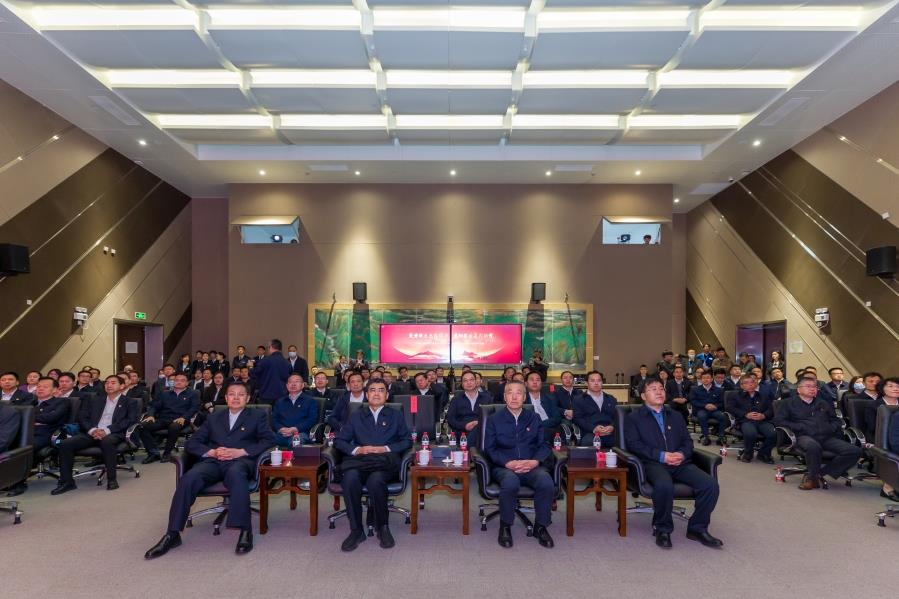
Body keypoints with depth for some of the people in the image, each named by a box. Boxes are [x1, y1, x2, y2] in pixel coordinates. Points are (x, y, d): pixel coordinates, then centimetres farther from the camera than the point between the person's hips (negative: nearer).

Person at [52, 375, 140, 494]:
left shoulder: (130, 402, 12)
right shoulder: (95, 400, 24)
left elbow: (131, 420, -4)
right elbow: (82, 417, 13)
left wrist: (107, 430, -17)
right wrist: (92, 429, -10)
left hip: (114, 434, -4)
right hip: (92, 433, 5)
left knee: (107, 441, -39)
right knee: (65, 444, -20)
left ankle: (112, 479, -26)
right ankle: (67, 482, -9)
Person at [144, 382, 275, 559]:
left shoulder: (258, 416, 18)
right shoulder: (214, 418, 27)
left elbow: (269, 440, 3)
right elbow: (191, 443, 19)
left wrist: (240, 451, -10)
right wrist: (212, 452, -3)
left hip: (240, 461, -3)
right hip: (213, 461, 4)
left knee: (235, 474, -39)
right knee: (188, 479, -28)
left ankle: (245, 531, -37)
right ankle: (172, 534, -21)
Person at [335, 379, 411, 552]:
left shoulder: (396, 416, 22)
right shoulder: (356, 416, 24)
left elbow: (407, 441, 13)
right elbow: (339, 441, 15)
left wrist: (385, 449, -3)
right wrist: (357, 450, -4)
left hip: (385, 461, -1)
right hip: (359, 460, 2)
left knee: (375, 479, -36)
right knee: (350, 478, -34)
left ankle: (383, 527, -15)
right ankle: (356, 530, -20)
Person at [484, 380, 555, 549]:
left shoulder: (534, 418, 16)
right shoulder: (494, 419, 11)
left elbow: (544, 445, 10)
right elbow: (490, 448, 3)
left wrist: (535, 461, -11)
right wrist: (508, 463, -14)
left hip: (532, 466, 2)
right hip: (504, 467, -2)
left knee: (547, 482, -31)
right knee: (510, 482, -37)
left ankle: (541, 526, -7)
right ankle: (505, 526, -13)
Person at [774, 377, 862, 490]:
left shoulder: (823, 403, 30)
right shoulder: (789, 403, 15)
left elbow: (837, 420, 34)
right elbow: (778, 421, 5)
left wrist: (831, 428, 9)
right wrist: (801, 427, -6)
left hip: (827, 437, 5)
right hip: (804, 436, -5)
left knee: (855, 451, -22)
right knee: (813, 446, -42)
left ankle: (820, 473, -16)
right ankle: (813, 478, -17)